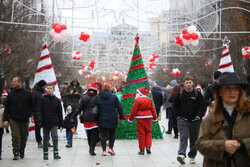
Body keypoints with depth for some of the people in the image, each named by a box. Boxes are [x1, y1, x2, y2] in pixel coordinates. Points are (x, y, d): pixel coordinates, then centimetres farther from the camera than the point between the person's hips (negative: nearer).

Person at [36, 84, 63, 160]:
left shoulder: (57, 100, 5)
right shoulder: (43, 99, 1)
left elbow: (59, 113, 10)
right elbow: (38, 110, -3)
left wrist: (60, 124, 9)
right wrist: (39, 120, -15)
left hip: (54, 123, 0)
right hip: (45, 122, 0)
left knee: (55, 136, -11)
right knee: (45, 138, 8)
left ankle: (56, 153, -6)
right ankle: (45, 154, 18)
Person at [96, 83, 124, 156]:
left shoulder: (98, 97, 1)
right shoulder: (114, 97, -3)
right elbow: (119, 108, -2)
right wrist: (121, 118, 6)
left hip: (102, 119, 1)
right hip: (112, 119, -1)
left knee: (103, 134, 7)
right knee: (112, 134, 15)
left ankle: (104, 150, 4)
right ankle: (111, 148, 10)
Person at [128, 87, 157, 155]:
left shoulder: (137, 100, -10)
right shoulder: (149, 99, 7)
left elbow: (133, 110, -8)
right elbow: (153, 109, 11)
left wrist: (130, 119, 0)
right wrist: (155, 119, 19)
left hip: (140, 118, -4)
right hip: (148, 118, 4)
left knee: (141, 134, 1)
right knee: (148, 132, 14)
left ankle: (142, 150, 4)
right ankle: (148, 147, 2)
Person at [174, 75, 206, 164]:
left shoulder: (197, 94, 1)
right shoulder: (180, 94, 5)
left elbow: (203, 106, 3)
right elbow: (175, 106, 13)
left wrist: (198, 116, -7)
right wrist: (178, 116, 3)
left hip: (195, 121, 1)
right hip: (183, 120, 0)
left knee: (194, 139, 8)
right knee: (183, 137, -14)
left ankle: (192, 156, 19)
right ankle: (181, 154, -25)